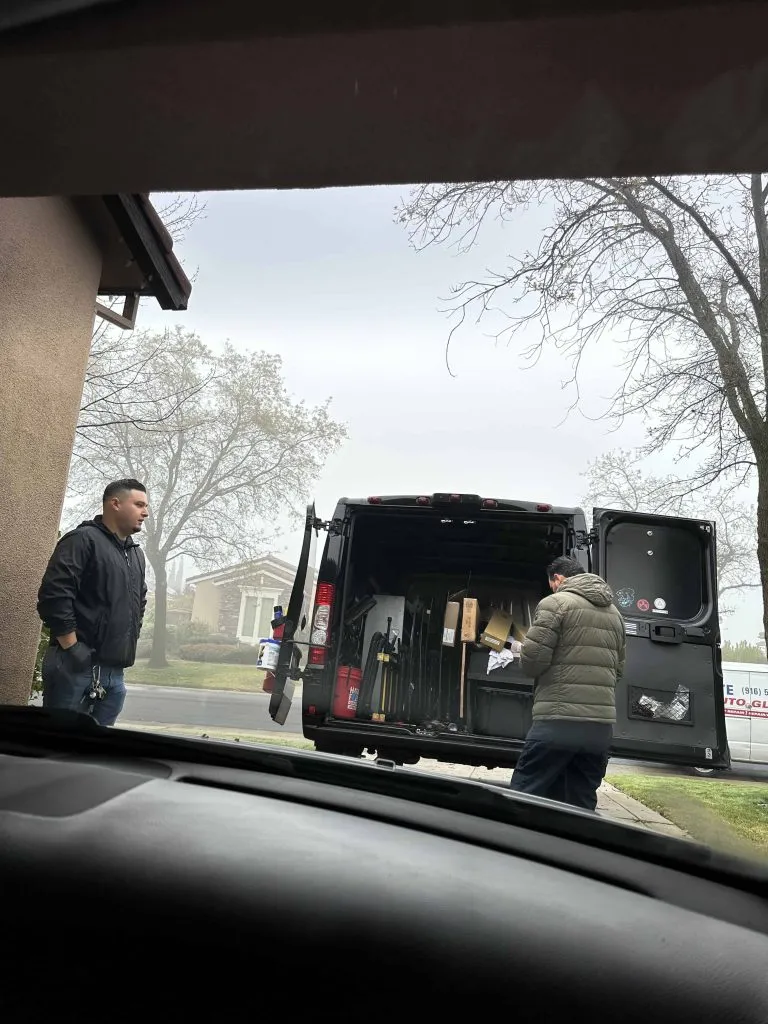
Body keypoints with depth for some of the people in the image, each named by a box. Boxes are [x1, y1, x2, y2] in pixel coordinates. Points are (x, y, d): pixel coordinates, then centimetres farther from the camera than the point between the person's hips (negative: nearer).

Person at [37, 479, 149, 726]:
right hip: (76, 667, -7)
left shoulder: (137, 554, 19)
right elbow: (53, 594, -17)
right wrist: (72, 647, -17)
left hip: (115, 673, 8)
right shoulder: (83, 540, -7)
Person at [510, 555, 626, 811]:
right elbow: (618, 668, 19)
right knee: (581, 806, 12)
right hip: (602, 725, 6)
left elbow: (531, 660, -10)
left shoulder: (555, 603, -4)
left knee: (522, 799, 2)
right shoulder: (614, 612, 17)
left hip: (559, 722, -6)